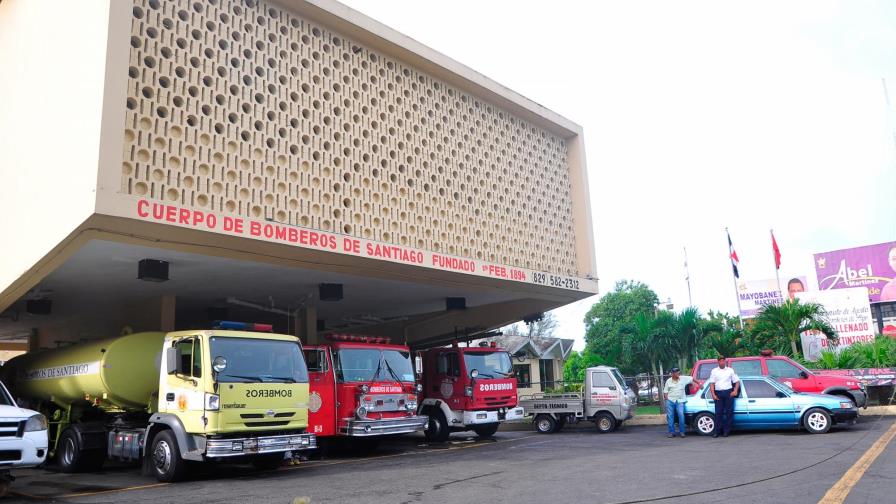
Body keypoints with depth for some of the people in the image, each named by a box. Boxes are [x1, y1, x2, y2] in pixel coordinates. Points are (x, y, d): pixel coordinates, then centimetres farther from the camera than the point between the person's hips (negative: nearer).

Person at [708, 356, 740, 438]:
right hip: (718, 393, 0)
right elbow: (712, 384, 5)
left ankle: (726, 431, 5)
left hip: (728, 392, 0)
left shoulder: (730, 370, 10)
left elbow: (737, 381, 10)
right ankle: (717, 431, 0)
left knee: (729, 412, 0)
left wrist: (735, 391, -5)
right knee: (718, 412, -2)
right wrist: (713, 395, -5)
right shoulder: (714, 371, 9)